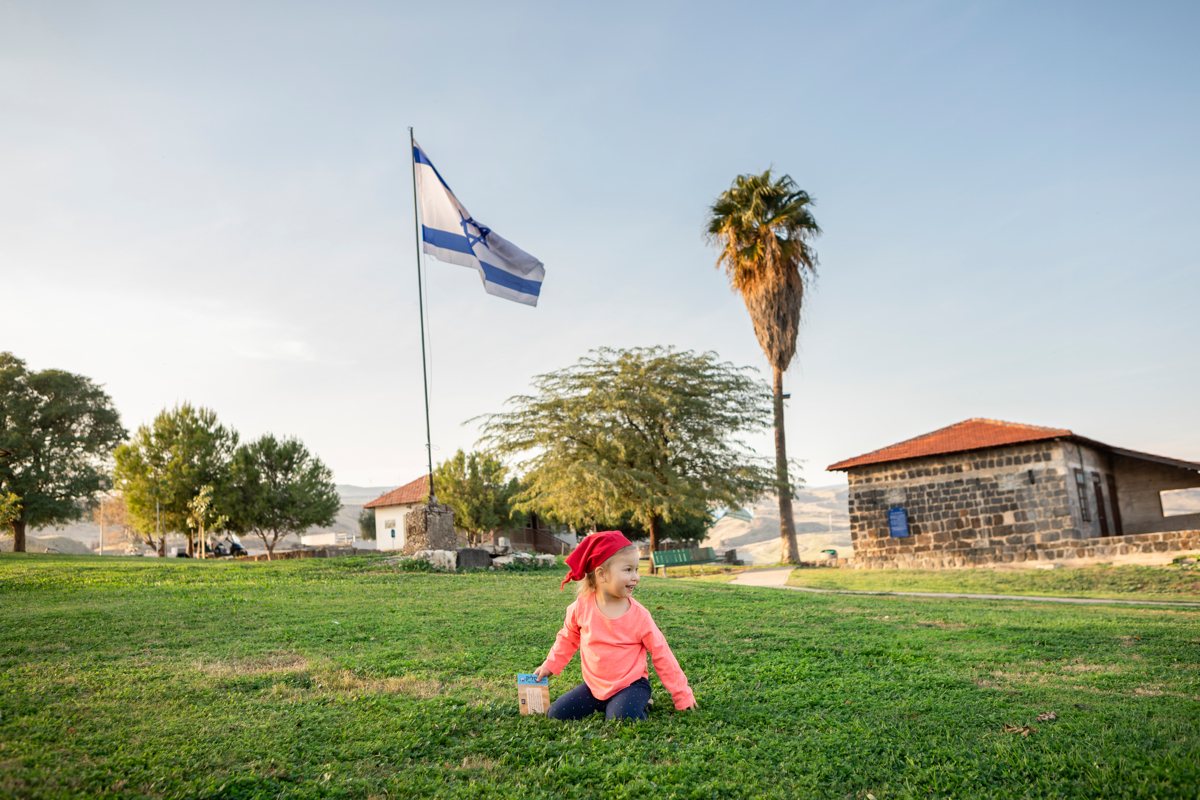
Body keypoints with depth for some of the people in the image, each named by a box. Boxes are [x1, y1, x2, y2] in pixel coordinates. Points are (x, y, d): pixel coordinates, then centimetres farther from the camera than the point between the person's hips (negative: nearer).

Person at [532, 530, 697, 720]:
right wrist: (550, 665, 13)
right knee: (556, 714, -6)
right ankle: (603, 703, 13)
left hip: (631, 684, -3)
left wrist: (682, 695, -2)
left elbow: (661, 654, -6)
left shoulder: (639, 615, -15)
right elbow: (568, 638, 11)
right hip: (595, 684, 3)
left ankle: (638, 703, 3)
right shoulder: (582, 606, -11)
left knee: (621, 718, -31)